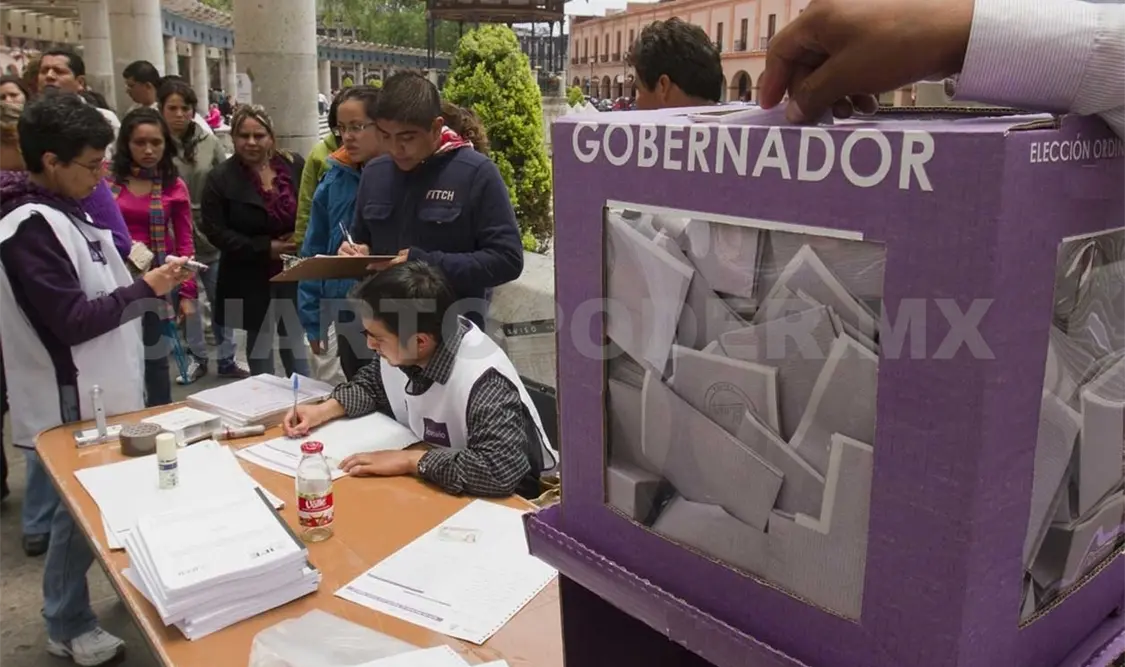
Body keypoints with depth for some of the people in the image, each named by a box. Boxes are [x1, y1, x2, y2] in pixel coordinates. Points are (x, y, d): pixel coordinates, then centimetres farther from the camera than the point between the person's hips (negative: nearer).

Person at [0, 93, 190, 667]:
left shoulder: (64, 209, 7)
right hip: (75, 401, -9)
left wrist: (146, 278, 5)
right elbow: (71, 320, -24)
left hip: (103, 387, 9)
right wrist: (146, 288, -19)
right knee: (84, 506, 4)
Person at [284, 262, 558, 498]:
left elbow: (501, 471, -43)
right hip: (429, 484, 8)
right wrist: (322, 411, -3)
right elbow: (372, 384, 13)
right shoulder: (399, 348, -9)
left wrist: (409, 460, -33)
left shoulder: (483, 380, -34)